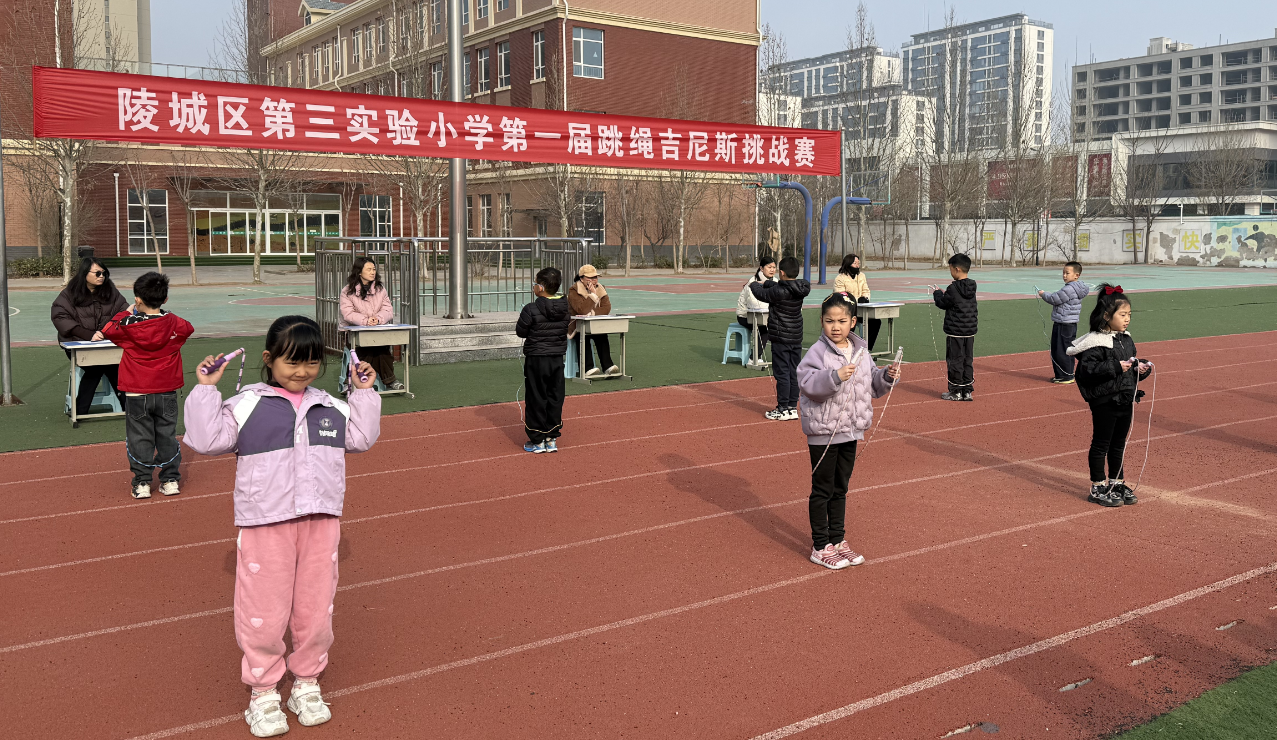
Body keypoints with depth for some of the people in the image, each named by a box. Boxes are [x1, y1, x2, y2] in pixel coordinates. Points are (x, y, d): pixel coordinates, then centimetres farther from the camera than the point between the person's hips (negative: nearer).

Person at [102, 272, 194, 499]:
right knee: (167, 435, 11)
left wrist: (126, 313, 15)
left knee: (139, 438, 7)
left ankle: (141, 483, 9)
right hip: (167, 393, 2)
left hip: (137, 394, -2)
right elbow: (189, 328, 16)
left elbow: (108, 329, 9)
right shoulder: (173, 323, -7)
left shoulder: (128, 325, -11)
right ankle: (170, 480, 14)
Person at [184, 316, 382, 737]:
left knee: (316, 607, 11)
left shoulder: (331, 407, 11)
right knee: (265, 610, 4)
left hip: (320, 522, 4)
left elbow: (361, 437, 18)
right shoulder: (247, 405, -2)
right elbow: (206, 439, -7)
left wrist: (364, 393, 15)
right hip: (266, 524, -4)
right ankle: (263, 692, 20)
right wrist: (206, 391, -9)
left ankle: (307, 684, 28)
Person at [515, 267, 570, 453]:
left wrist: (518, 325, 13)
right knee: (555, 398, 12)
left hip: (536, 360, -5)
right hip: (558, 358, 5)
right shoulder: (566, 308, -1)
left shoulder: (531, 310, -17)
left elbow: (521, 331, -7)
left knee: (536, 399, 5)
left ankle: (537, 441, 10)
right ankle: (552, 439, 17)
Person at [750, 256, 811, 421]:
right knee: (794, 373, 10)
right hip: (797, 338, 7)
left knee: (782, 373, -2)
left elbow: (762, 294, -3)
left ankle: (783, 410, 3)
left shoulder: (779, 292, -20)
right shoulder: (799, 289, 1)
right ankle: (793, 407, 17)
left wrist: (754, 285, 18)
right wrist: (764, 283, 26)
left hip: (781, 339, -7)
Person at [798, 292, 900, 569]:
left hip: (850, 431, 7)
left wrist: (887, 377, -3)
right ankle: (820, 547, 13)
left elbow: (872, 385, 15)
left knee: (840, 489, 18)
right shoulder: (818, 352, -14)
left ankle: (837, 540, 30)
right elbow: (808, 384, -26)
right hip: (823, 432, -6)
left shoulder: (860, 351, 6)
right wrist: (835, 377, -37)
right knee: (822, 490, 3)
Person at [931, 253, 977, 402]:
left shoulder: (953, 288, -16)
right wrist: (944, 293, 18)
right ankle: (967, 391, 15)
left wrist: (937, 293, 11)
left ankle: (956, 392, 6)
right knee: (968, 360, 11)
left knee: (955, 361, 1)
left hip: (955, 332, -7)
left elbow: (942, 304, -6)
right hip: (970, 331, 7)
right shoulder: (972, 287, 6)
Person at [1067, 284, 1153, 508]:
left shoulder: (1126, 340, 10)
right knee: (1101, 444, 3)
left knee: (1119, 444, 17)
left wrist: (1140, 368, 2)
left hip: (1126, 400, 8)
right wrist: (1115, 367, -27)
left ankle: (1117, 484, 29)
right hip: (1105, 403, -8)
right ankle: (1098, 488, 12)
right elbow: (1088, 370, -23)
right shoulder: (1095, 343, -17)